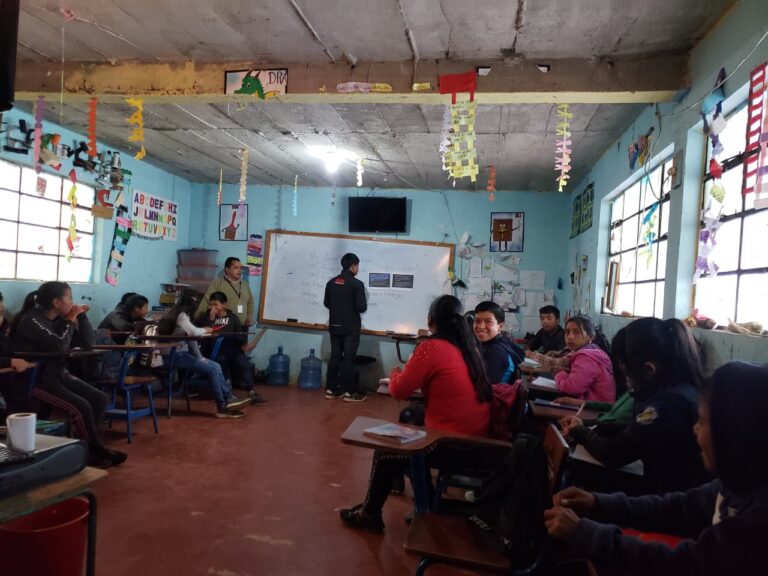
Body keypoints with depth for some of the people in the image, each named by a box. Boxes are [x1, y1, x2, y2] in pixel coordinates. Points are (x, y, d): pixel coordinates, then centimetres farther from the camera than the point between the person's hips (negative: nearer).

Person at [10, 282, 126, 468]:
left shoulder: (58, 318, 7)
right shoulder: (31, 320, -16)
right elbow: (59, 346, -27)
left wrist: (80, 316, -3)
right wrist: (70, 321, -16)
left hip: (58, 374, 8)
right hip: (36, 380, -8)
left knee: (100, 399, -6)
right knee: (81, 407, -23)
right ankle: (94, 450, -2)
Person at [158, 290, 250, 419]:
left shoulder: (176, 313, 14)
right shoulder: (181, 316, -15)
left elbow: (189, 333, 14)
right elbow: (194, 332, -25)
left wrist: (202, 330, -2)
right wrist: (205, 330, -5)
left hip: (182, 353, 9)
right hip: (177, 355, -9)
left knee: (216, 366, 0)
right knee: (213, 370, -14)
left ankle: (229, 400, -4)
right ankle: (223, 408, -7)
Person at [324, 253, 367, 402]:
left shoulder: (331, 282, 4)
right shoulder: (357, 284, -14)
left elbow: (326, 303, 11)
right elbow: (361, 307, -17)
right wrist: (364, 305, 5)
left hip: (334, 326, 5)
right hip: (351, 328, -5)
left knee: (335, 356, 11)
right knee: (349, 358, 0)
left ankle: (330, 389, 15)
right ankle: (349, 392, 5)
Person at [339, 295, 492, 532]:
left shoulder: (432, 347, -16)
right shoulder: (469, 346, 5)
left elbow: (399, 391, -9)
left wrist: (395, 374, 10)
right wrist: (412, 371, 19)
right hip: (477, 439, 8)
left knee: (384, 452, 13)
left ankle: (369, 514, 30)